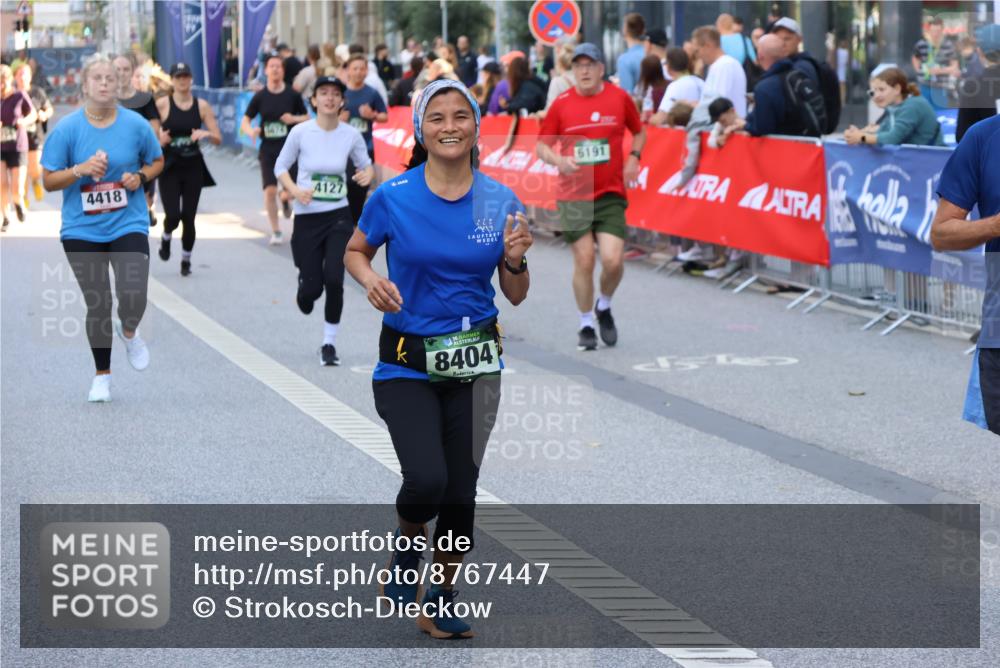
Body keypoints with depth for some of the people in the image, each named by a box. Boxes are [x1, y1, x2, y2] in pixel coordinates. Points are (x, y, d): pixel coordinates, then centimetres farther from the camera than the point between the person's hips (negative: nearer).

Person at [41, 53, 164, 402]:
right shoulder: (67, 128, -7)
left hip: (128, 225, 0)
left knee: (133, 298, -17)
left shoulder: (135, 124, -4)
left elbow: (157, 161, 13)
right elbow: (48, 180, -3)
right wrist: (80, 169, -20)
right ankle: (102, 376, 25)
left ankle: (128, 332, 21)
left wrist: (141, 176, -8)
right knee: (97, 305, 4)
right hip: (82, 230, 0)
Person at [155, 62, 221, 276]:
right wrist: (159, 140, -22)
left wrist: (206, 133, -18)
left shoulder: (202, 105, 2)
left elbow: (218, 139, 3)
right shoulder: (162, 104, -5)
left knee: (189, 217, 3)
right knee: (173, 215, -13)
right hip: (170, 167, -2)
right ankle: (166, 238, 23)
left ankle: (186, 259, 23)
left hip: (193, 167, 2)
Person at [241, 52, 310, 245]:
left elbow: (307, 118, 8)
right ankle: (275, 231, 10)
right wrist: (251, 131, -20)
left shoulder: (293, 95, -1)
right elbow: (244, 122, 3)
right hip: (268, 149, 0)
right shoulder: (260, 97, 0)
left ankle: (285, 198, 33)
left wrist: (294, 119, -13)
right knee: (270, 190, -5)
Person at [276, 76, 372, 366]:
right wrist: (295, 190, -15)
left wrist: (367, 175, -14)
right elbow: (280, 166, 3)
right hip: (307, 218, 0)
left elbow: (366, 165, 10)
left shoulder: (351, 135, -3)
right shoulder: (300, 132, -7)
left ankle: (329, 344, 3)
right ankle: (304, 289, 41)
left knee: (334, 279, -15)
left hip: (339, 217, 1)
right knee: (312, 287, -1)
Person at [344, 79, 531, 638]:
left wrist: (515, 259, -16)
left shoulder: (500, 202, -2)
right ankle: (409, 546, 15)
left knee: (461, 491, 5)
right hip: (407, 364, -2)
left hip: (475, 363, 2)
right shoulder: (393, 198, -8)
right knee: (427, 479, -20)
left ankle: (442, 601, 26)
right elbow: (355, 252, 10)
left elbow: (516, 296, 5)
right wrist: (372, 281, -11)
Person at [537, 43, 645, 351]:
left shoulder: (620, 98, 1)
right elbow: (542, 144, 5)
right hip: (573, 196, 0)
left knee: (613, 260, -11)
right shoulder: (561, 104, -1)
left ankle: (604, 306, 20)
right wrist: (558, 160, -15)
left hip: (611, 193, 0)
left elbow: (639, 131, 17)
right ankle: (586, 325, 18)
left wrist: (633, 157, 0)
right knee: (584, 261, -1)